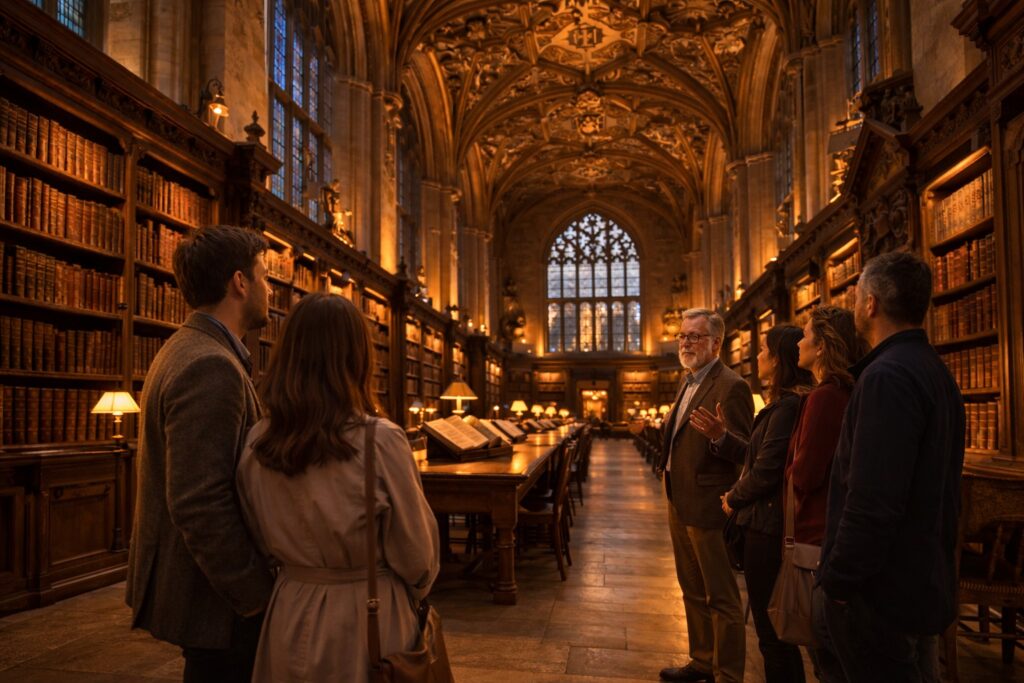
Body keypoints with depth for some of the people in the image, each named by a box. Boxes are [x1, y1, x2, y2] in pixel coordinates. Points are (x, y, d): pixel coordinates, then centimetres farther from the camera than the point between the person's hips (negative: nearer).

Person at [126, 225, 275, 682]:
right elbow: (200, 503, -28)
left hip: (190, 577, 10)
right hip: (214, 595, -10)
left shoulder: (183, 349, 9)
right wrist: (260, 597, -21)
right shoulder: (211, 367, -23)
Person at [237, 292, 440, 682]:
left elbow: (262, 541, 5)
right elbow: (415, 551, -12)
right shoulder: (379, 440, -22)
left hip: (289, 617, 4)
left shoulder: (256, 443, -9)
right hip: (368, 621, -4)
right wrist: (408, 598, 8)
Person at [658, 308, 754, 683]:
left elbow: (745, 450, -22)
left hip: (707, 507, -10)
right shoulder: (688, 381, 12)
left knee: (720, 597, 4)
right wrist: (667, 429, 13)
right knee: (693, 592, 22)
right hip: (680, 503, 10)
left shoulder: (731, 386, -16)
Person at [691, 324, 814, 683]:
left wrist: (733, 498, -7)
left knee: (771, 628, 5)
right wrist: (724, 435, 6)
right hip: (771, 522, 10)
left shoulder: (787, 405, -21)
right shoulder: (787, 402, 10)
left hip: (768, 525, -10)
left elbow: (765, 471, -23)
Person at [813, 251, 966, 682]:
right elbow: (942, 490, 16)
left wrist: (838, 581, -18)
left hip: (881, 590, -10)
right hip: (927, 581, 10)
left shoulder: (887, 376, -22)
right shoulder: (936, 372, 10)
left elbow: (871, 500, -28)